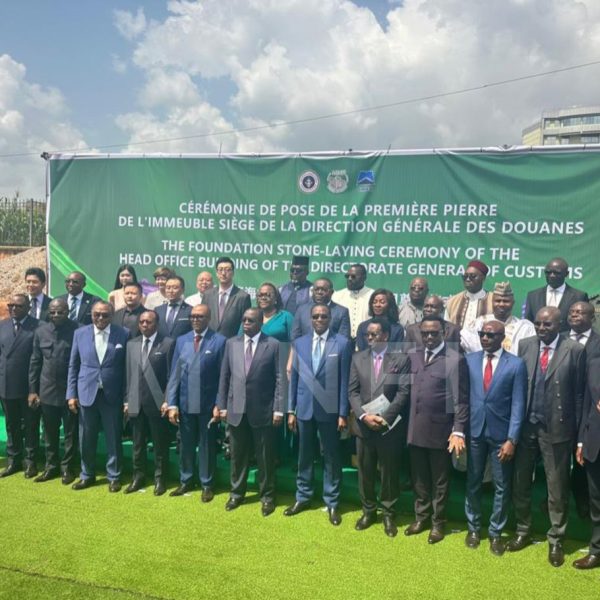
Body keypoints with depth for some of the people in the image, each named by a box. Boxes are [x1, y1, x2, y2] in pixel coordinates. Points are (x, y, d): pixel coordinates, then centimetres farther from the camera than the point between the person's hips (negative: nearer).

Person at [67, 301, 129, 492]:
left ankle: (113, 476, 23)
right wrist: (71, 393, 1)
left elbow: (127, 367, -2)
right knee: (86, 438, 12)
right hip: (86, 393, 2)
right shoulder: (80, 333, 3)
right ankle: (87, 475, 29)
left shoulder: (123, 334, -3)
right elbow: (73, 366, 6)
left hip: (113, 395, -2)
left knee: (113, 438, 8)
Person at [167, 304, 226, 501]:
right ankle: (185, 480, 30)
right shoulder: (181, 341, 5)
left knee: (207, 444, 9)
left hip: (208, 404, -3)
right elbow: (174, 374, 4)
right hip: (184, 403, 3)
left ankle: (207, 484, 22)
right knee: (186, 444, 14)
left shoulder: (220, 341, -6)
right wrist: (172, 403, -2)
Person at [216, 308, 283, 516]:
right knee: (237, 455, 15)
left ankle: (267, 496, 24)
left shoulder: (273, 345, -4)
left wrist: (278, 409, -11)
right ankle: (236, 493, 32)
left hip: (262, 410, -3)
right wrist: (221, 405, 5)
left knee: (265, 456, 8)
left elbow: (279, 379, -6)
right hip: (236, 409, 3)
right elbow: (224, 376, 8)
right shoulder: (231, 343, 6)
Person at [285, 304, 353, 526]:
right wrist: (291, 410, 5)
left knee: (331, 457, 8)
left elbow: (344, 380, -5)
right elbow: (294, 378, 7)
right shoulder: (299, 343, 5)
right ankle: (303, 497, 30)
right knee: (305, 455, 14)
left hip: (329, 410, -3)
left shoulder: (342, 343, -4)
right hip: (305, 408, 3)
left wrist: (343, 413, -8)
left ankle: (332, 503, 21)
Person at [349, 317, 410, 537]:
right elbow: (352, 391, 1)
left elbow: (403, 393, -9)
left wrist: (384, 418, -15)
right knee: (365, 471, 12)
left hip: (389, 426, -3)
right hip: (363, 425, 3)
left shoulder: (401, 359, -4)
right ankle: (368, 511, 29)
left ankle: (388, 514, 24)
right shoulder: (358, 358, 5)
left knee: (389, 472, 8)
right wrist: (364, 415, -13)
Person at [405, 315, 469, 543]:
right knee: (419, 478, 16)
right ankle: (421, 517, 33)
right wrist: (406, 422, 3)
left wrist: (458, 431, -14)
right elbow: (408, 390, 9)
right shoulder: (413, 356, 7)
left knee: (440, 480, 11)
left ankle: (438, 522, 27)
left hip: (440, 430, -4)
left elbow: (462, 399, -9)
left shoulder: (456, 359, -8)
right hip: (415, 429, 4)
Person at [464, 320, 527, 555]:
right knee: (473, 483, 13)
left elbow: (518, 404, -8)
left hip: (501, 433, -2)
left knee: (501, 486, 9)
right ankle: (473, 528, 31)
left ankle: (495, 532, 25)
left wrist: (512, 439, -12)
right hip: (474, 431, 2)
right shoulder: (469, 360, 1)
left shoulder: (516, 364, -6)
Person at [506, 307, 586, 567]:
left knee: (557, 488, 9)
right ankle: (523, 531, 32)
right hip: (526, 426, 3)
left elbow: (578, 394, -4)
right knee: (520, 483, 14)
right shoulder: (524, 345, 1)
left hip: (556, 428, -3)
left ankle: (555, 540, 26)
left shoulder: (575, 350, -7)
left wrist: (575, 431, -4)